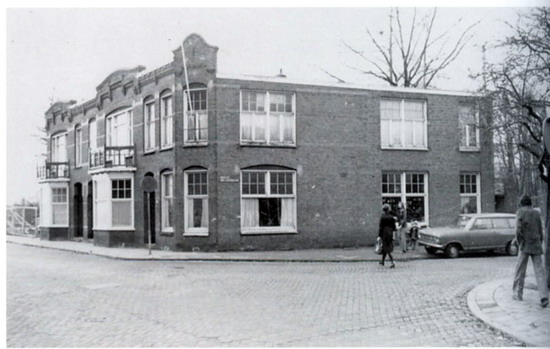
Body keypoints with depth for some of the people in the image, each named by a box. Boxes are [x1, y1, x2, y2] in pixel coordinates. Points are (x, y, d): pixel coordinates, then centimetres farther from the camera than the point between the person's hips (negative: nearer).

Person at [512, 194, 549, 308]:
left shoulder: (520, 212, -3)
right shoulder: (536, 213, 10)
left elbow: (518, 230, -14)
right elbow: (540, 231, 11)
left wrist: (520, 243, -2)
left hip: (525, 245, -3)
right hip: (537, 245, 3)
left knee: (520, 270, 9)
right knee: (539, 270, -1)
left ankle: (518, 294, 18)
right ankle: (544, 296, -13)